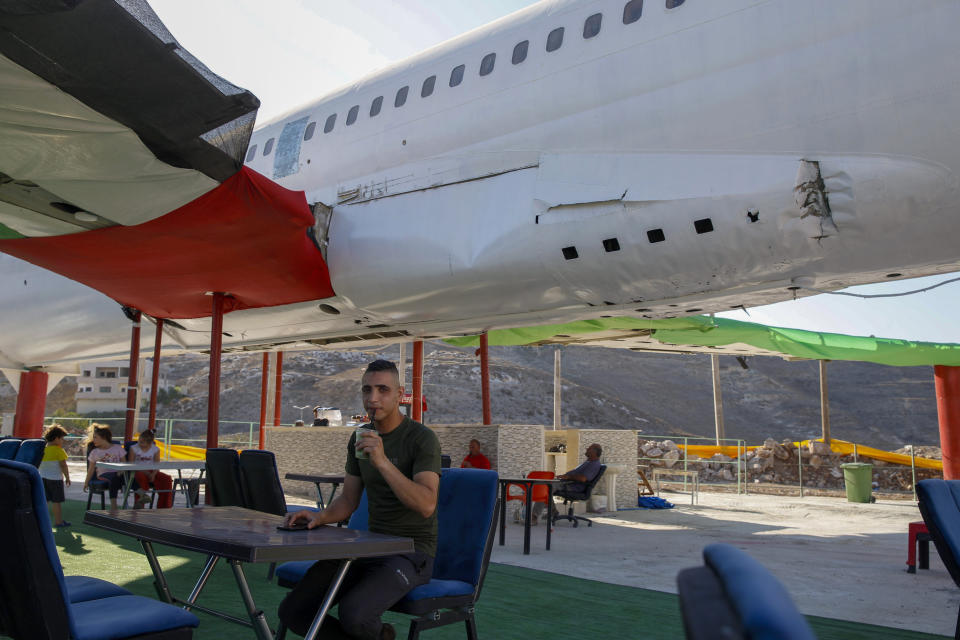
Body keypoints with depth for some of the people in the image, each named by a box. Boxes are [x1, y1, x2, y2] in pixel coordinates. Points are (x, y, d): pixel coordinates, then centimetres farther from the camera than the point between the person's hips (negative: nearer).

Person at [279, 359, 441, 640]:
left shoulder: (422, 438, -14)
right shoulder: (359, 439, 9)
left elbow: (426, 506, -26)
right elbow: (348, 501, 13)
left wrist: (383, 461, -33)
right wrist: (320, 517, -8)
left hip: (412, 552, -6)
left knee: (352, 613, -31)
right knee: (293, 611, -9)